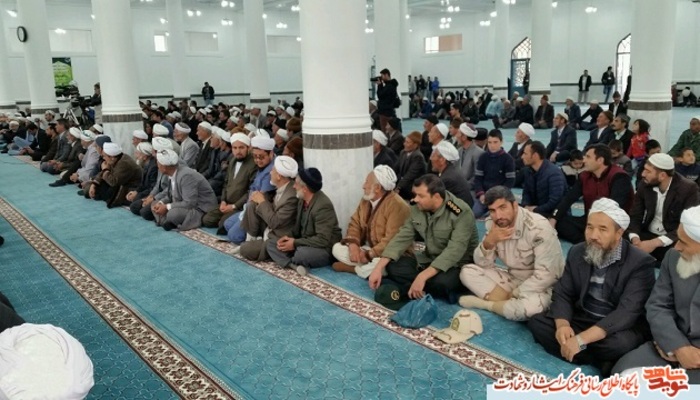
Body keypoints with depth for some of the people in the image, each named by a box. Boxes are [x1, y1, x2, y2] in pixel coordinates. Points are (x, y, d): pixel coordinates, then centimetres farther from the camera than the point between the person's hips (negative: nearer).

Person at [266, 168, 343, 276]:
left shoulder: (323, 206, -24)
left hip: (325, 250, -9)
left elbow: (323, 240, -27)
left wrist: (295, 243, -22)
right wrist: (289, 237, -6)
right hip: (305, 245, 9)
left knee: (302, 254, -40)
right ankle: (295, 266, -25)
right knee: (271, 244, -3)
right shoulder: (303, 200, 4)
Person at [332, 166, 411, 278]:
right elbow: (355, 223, 5)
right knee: (337, 248, -7)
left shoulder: (397, 206, -23)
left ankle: (354, 268, -12)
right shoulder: (366, 199, 4)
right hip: (368, 249, 7)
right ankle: (368, 267, -15)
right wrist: (353, 244, -15)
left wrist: (369, 255, -27)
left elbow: (391, 241, -28)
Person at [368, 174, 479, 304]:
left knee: (442, 282, -38)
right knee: (393, 266, -14)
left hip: (460, 264, -6)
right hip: (430, 259, 6)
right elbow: (402, 237, -5)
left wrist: (422, 277, -40)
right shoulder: (417, 209, -5)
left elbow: (454, 251, -32)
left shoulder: (461, 213, -24)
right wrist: (379, 267, -16)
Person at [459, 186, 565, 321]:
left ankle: (484, 303, -13)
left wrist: (512, 295, -19)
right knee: (467, 271, -11)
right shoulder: (492, 224, -6)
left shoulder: (538, 228, -25)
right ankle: (509, 303, -18)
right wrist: (489, 241, -24)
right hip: (512, 278, 6)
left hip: (539, 286, -5)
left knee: (531, 306, -39)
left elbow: (547, 275, -26)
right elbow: (482, 264, -4)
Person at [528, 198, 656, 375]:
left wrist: (581, 339, -35)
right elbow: (562, 294, 0)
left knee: (620, 343, -38)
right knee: (537, 322, -15)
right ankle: (602, 362, -19)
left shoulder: (640, 262, -17)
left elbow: (627, 312, -27)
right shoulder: (577, 252, 0)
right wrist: (563, 324, -24)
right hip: (581, 319, 6)